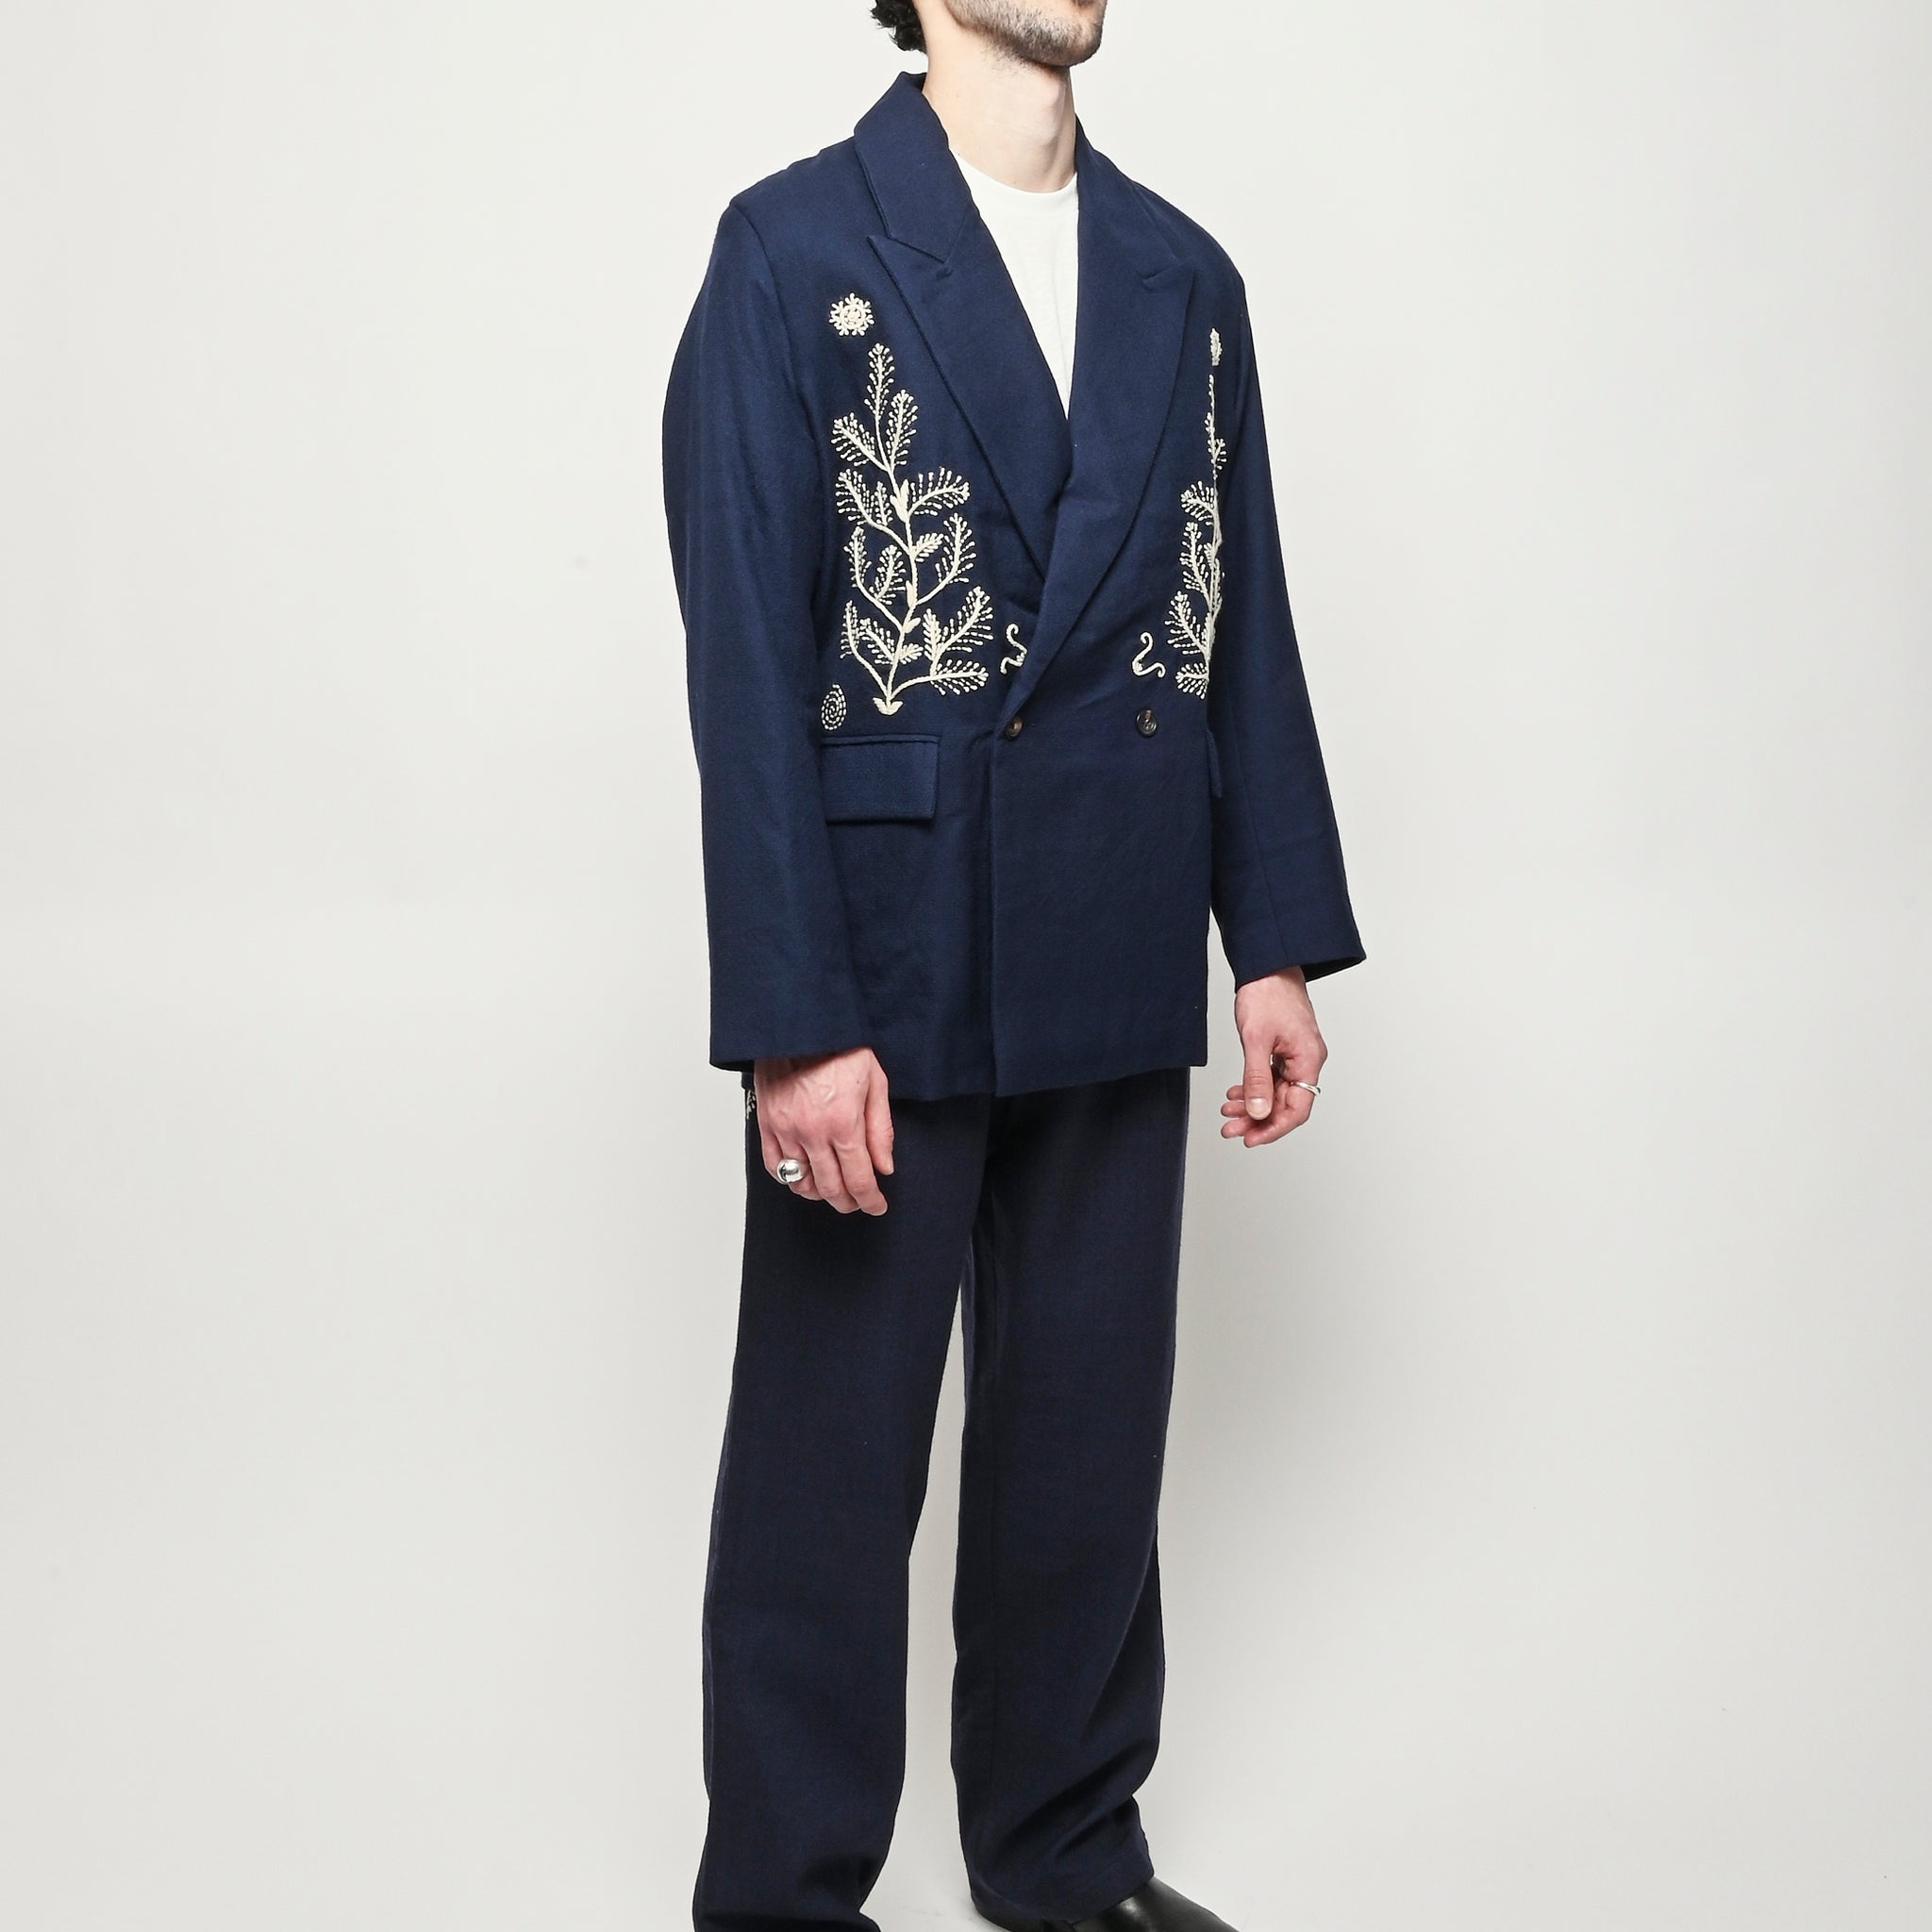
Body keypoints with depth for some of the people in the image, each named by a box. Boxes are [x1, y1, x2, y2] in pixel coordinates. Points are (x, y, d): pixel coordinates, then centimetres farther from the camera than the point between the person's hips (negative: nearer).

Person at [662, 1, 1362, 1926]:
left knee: (1090, 1441, 15)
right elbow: (746, 655, -11)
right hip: (889, 969, -5)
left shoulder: (1182, 273, 11)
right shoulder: (795, 246, -5)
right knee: (831, 1458, 7)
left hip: (1117, 975, 5)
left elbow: (1241, 624, 11)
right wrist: (792, 1017, -16)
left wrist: (1278, 943, 6)